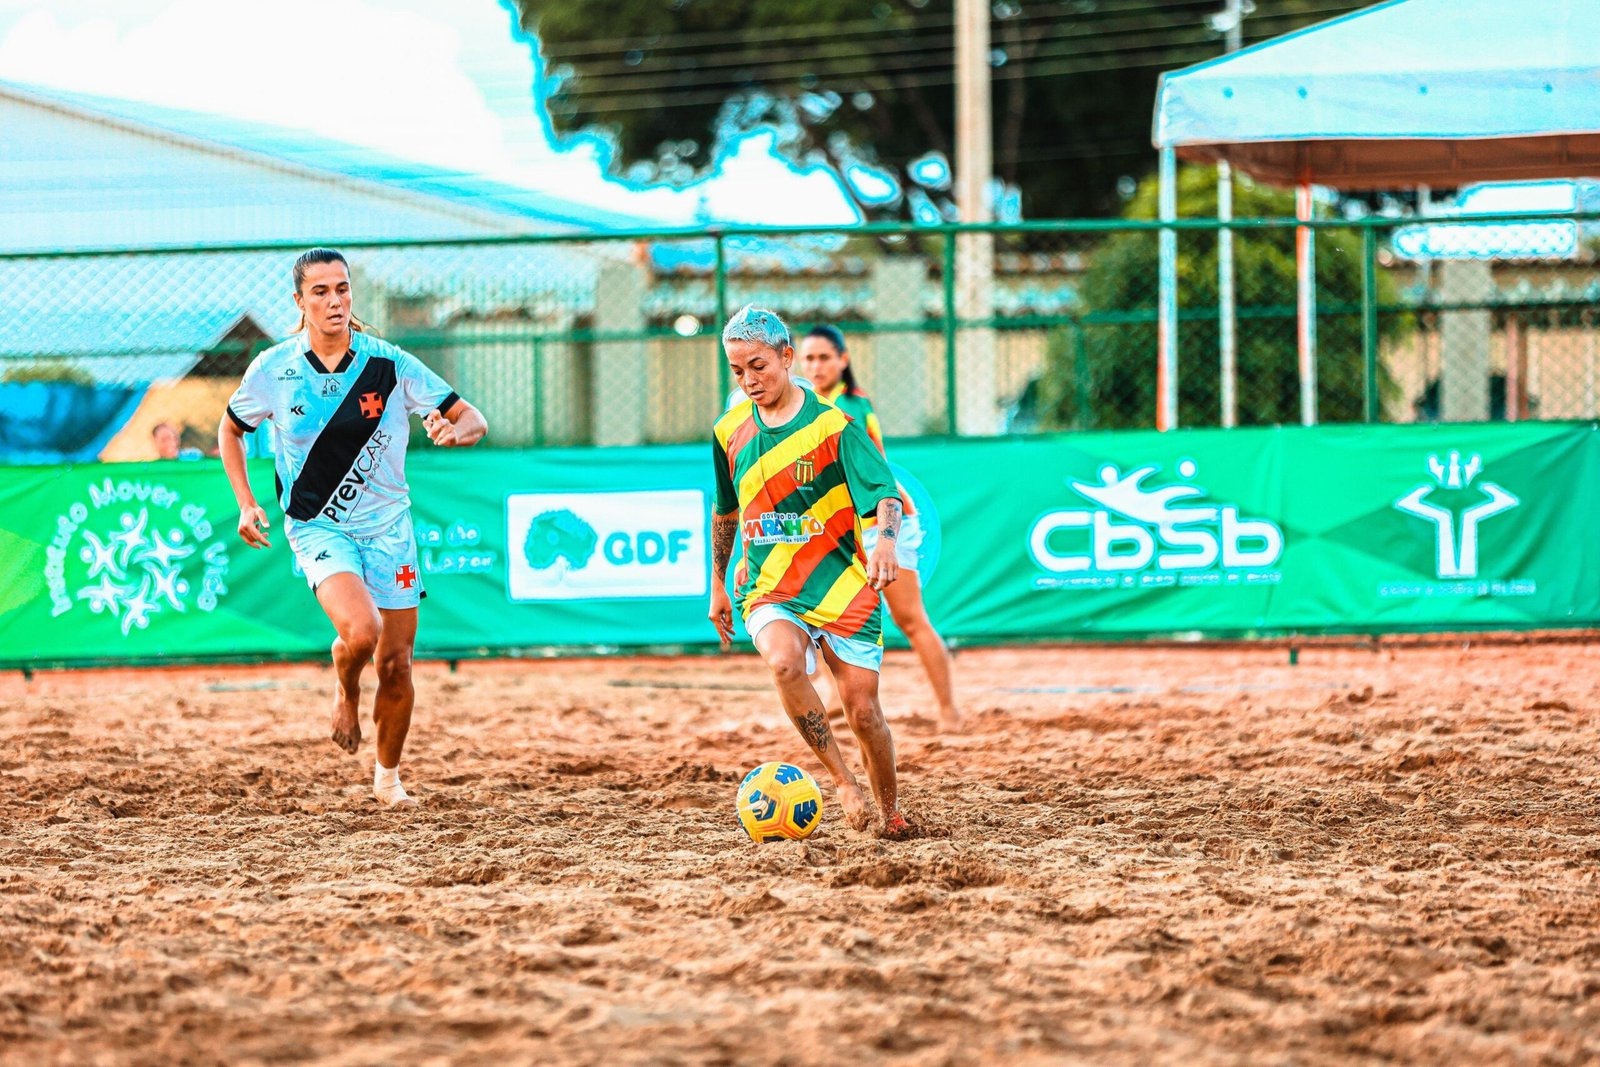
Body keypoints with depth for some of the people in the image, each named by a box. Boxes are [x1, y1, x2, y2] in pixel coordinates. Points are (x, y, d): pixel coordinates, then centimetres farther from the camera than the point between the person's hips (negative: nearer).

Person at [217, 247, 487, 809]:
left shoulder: (389, 364, -9)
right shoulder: (273, 369, -7)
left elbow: (473, 419, -5)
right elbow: (230, 429, 12)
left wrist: (455, 430, -29)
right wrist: (246, 503, 0)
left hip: (387, 525, 2)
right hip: (317, 526, -2)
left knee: (396, 664, 2)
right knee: (361, 630, -27)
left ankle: (387, 773, 26)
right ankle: (344, 689, 8)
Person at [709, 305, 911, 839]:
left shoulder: (832, 425, -9)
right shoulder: (730, 432, 5)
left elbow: (885, 493, -18)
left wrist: (885, 539, -39)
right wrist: (717, 586, 27)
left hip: (842, 588, -2)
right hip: (768, 591, 2)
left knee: (862, 711, -1)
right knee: (784, 662, -31)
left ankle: (890, 808, 26)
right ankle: (843, 783, -17)